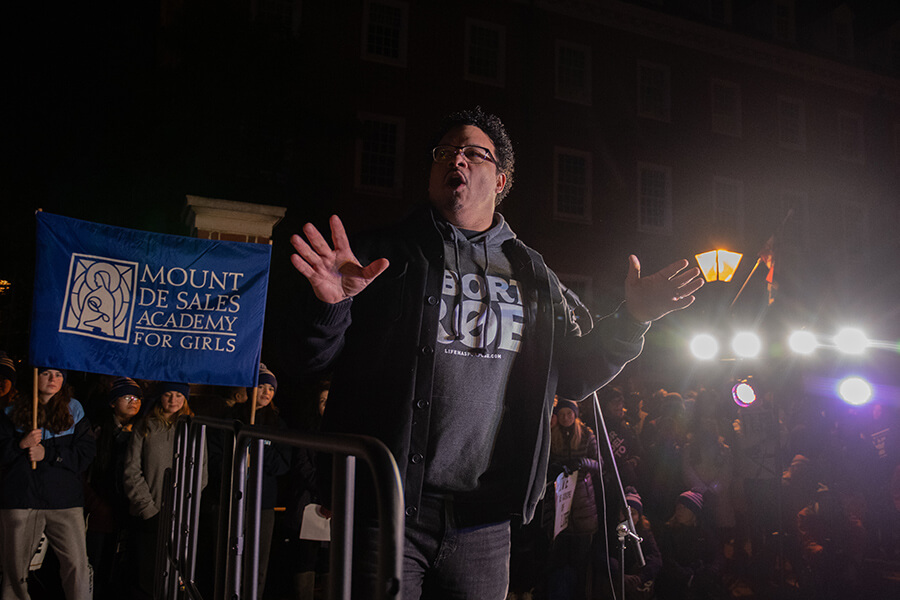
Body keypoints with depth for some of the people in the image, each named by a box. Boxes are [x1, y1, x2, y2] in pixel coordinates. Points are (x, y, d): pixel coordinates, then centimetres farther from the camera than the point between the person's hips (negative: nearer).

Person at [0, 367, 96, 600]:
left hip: (64, 499, 0)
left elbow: (86, 452, 0)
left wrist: (48, 454, -10)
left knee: (77, 563, -7)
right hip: (20, 499, 1)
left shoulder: (73, 410, 8)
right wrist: (22, 445, -13)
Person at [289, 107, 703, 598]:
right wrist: (331, 304, -23)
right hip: (387, 508, -2)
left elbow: (576, 375, 17)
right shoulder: (385, 254, 4)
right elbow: (318, 360, -2)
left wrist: (632, 319, 5)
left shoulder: (531, 274, 14)